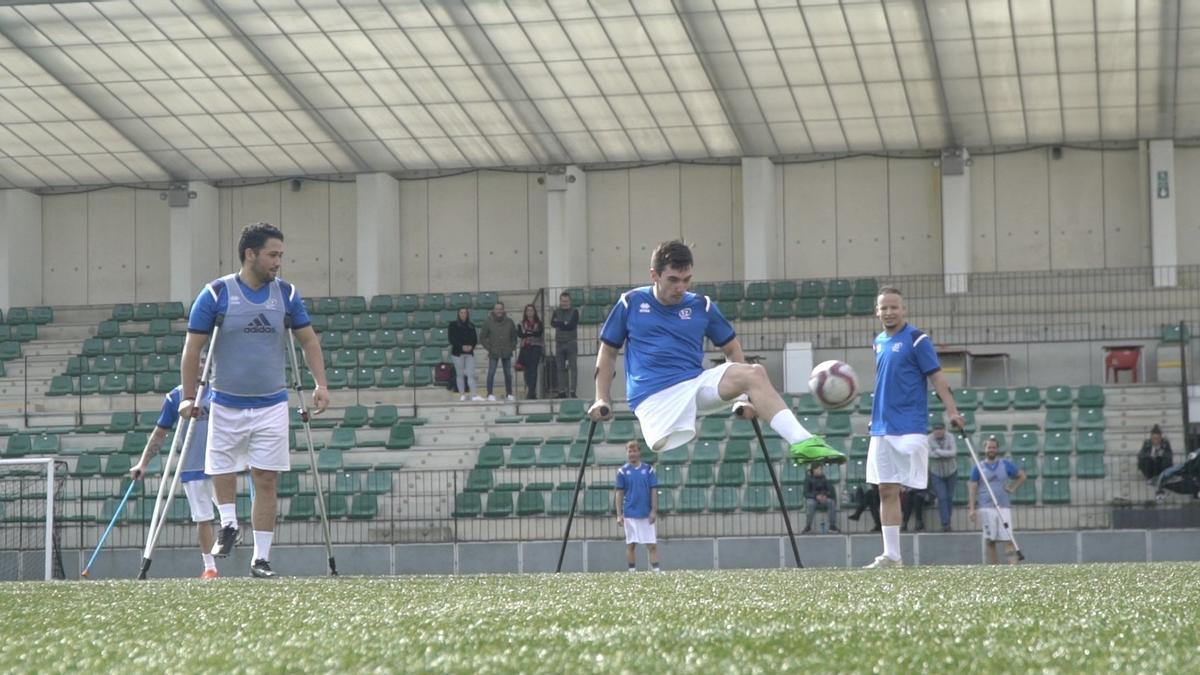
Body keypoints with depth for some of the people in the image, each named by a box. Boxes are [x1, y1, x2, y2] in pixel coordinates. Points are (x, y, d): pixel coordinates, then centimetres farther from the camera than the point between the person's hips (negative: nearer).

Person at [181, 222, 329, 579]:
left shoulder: (286, 294, 1)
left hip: (272, 405, 1)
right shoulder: (217, 294, -7)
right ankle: (228, 524, 31)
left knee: (266, 481, -1)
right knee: (221, 471, 5)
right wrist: (188, 397, -7)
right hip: (226, 405, -1)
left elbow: (308, 339, 10)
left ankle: (261, 558, 5)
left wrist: (320, 384, -1)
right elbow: (192, 347, -3)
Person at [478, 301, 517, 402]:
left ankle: (509, 394, 15)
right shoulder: (488, 322, -3)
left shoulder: (509, 322, 4)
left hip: (506, 353, 3)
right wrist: (489, 348, -5)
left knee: (508, 374, 6)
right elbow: (482, 337, 2)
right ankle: (490, 394, -3)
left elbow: (514, 336, 16)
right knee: (491, 373, -7)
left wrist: (512, 347, 5)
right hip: (494, 353, -3)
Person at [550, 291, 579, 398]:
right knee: (561, 368, 3)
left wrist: (559, 324, -8)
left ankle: (572, 390, -9)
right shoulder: (556, 312, 12)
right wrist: (565, 324, -14)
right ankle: (562, 391, 5)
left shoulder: (574, 312, 2)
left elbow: (572, 326, -12)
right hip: (559, 342, 3)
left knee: (573, 367, -7)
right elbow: (552, 322, -6)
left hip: (571, 342, -3)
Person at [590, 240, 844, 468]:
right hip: (653, 398, -2)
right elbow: (608, 352, 17)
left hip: (697, 383, 2)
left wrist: (744, 396, 11)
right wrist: (602, 399, 7)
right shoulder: (631, 303, 8)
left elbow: (732, 349, 21)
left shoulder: (701, 306, 12)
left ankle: (802, 442, -35)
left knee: (754, 373, -25)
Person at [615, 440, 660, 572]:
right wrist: (619, 515, -2)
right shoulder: (623, 471, 2)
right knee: (630, 545, 4)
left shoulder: (648, 469, 3)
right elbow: (619, 493, 2)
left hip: (646, 514, 0)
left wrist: (654, 511, -4)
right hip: (630, 514, 0)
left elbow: (654, 491, 3)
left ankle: (656, 570, -3)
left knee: (652, 544, -3)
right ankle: (632, 571, 10)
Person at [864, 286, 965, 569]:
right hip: (882, 428, 7)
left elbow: (937, 377, -10)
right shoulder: (879, 342, 14)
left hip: (909, 428, -7)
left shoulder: (916, 339, -6)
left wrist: (952, 411, -20)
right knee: (886, 490, 6)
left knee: (914, 491, -9)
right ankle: (891, 555, 10)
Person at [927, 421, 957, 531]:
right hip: (936, 473, -2)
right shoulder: (929, 439, -12)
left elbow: (953, 452, -20)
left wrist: (938, 452, -23)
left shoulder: (950, 439, -7)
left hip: (951, 472, 2)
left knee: (949, 497, 6)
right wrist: (946, 454, -22)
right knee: (942, 498, -13)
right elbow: (930, 454, -23)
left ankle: (947, 521, 21)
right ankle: (945, 523, -16)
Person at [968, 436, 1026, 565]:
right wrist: (972, 509, -5)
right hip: (986, 508, 0)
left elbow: (1022, 476, 19)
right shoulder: (978, 467, 6)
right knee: (990, 542, 1)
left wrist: (1012, 488, 5)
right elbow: (972, 488, 4)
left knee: (1008, 540, -8)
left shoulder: (1006, 464, 9)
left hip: (1004, 507, 0)